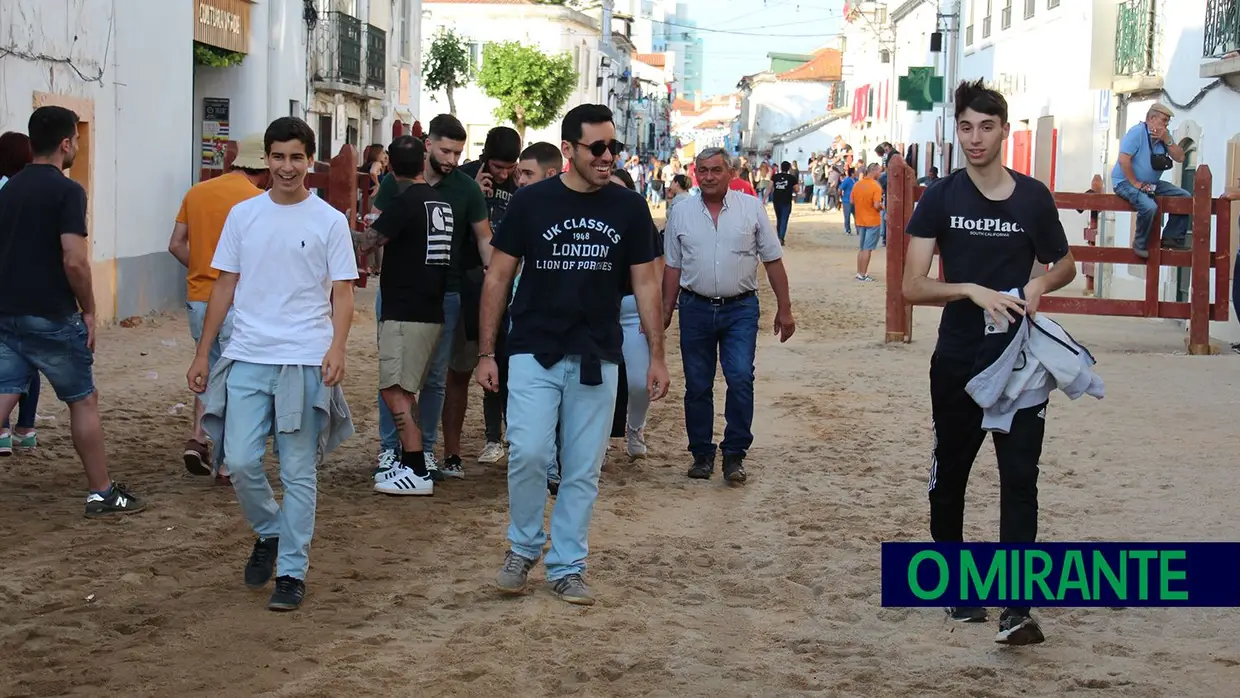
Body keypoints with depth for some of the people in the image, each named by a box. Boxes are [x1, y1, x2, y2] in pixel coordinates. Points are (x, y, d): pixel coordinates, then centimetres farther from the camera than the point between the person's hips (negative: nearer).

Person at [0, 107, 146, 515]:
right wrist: (88, 310, -8)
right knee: (83, 401, 9)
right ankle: (101, 494, 18)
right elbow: (74, 260, -20)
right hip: (52, 317, -6)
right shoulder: (67, 191, -13)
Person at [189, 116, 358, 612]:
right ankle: (269, 534, 24)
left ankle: (292, 572, 10)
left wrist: (336, 348, -18)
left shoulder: (330, 221, 1)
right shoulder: (243, 215, 9)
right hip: (247, 357, 3)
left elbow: (342, 293, -1)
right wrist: (202, 355, 10)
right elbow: (225, 287, 13)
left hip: (305, 361, -2)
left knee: (298, 473, 1)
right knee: (240, 462, -4)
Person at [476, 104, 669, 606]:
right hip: (535, 352, -2)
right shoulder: (531, 202, -3)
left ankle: (567, 567, 19)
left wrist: (656, 355, 3)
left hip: (597, 358, 2)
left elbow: (645, 283, 8)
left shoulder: (629, 208, 2)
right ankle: (523, 547, 11)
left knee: (583, 469, 5)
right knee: (528, 452, -13)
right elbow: (498, 277, 2)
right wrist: (486, 353, -1)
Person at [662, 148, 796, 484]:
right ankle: (702, 454, 18)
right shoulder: (681, 213, 5)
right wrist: (665, 312, 10)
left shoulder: (752, 208, 1)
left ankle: (734, 454, -2)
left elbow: (773, 260, 4)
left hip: (740, 308, -2)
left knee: (740, 379, -13)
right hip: (695, 308, 2)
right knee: (697, 386, 6)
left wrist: (784, 308, 2)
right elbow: (673, 267, 11)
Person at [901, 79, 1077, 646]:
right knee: (949, 476, 12)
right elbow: (912, 287, -6)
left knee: (1019, 478, -8)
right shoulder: (940, 199, -2)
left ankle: (1017, 608, -10)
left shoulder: (1033, 198, 1)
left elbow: (1065, 264, 17)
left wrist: (1039, 285, -5)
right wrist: (973, 290, -21)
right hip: (958, 362, 1)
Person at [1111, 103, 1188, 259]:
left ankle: (1172, 238, 7)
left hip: (1151, 183, 8)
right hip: (1126, 182, -8)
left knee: (1185, 197, 1)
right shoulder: (1137, 132, -16)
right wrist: (1135, 183, -21)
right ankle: (1140, 245, -12)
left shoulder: (1164, 135, 6)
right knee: (1149, 206, -34)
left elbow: (1180, 157, 2)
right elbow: (1123, 160, -24)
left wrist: (1167, 140, -12)